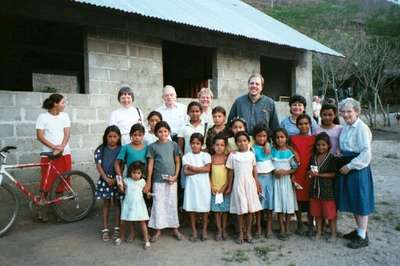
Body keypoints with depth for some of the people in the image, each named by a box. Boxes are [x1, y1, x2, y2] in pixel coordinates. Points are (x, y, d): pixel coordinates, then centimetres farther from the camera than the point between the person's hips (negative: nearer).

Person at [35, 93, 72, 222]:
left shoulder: (65, 116, 6)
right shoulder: (43, 117, -3)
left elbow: (67, 134, -1)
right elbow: (40, 136, -8)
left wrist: (60, 148, -15)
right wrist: (54, 147, -19)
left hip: (64, 154, 3)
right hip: (48, 154, -3)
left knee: (61, 182, 6)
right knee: (46, 183, 0)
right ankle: (42, 210, 13)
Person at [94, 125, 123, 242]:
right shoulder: (100, 149, -1)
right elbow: (98, 165, -3)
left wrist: (116, 179, -14)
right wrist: (106, 178, -12)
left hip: (117, 179, -1)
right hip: (105, 179, 1)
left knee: (117, 203, 7)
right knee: (106, 204, 9)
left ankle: (117, 228, 17)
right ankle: (105, 230, 16)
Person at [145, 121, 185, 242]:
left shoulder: (173, 145, 0)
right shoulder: (153, 146, -2)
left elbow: (178, 162, 4)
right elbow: (150, 164, -1)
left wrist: (175, 176, -8)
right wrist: (148, 182, -1)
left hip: (171, 180, 1)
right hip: (158, 180, -1)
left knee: (172, 204, 9)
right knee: (158, 204, 5)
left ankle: (175, 228, 21)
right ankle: (158, 230, 17)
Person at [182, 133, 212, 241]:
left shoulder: (206, 155, 3)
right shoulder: (186, 156, 2)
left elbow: (207, 169, -12)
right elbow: (186, 172, -9)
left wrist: (193, 168, -11)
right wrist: (200, 170, -11)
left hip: (204, 185, 0)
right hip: (191, 185, 0)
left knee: (205, 208, 6)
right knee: (192, 208, 6)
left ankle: (204, 231, 20)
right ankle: (194, 231, 19)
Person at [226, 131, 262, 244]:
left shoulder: (251, 154, 3)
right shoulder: (232, 155, -3)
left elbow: (254, 170, 9)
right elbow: (230, 172, 2)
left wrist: (257, 184, 7)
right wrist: (229, 187, 5)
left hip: (250, 184, 2)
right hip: (238, 184, -2)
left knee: (250, 209, 6)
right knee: (240, 210, 3)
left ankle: (248, 233, 19)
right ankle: (240, 233, 16)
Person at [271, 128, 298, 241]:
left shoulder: (289, 152, -2)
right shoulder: (272, 151, 1)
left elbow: (295, 167, -1)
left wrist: (286, 172, -15)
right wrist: (274, 172, -14)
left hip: (287, 180, 0)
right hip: (276, 180, 1)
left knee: (288, 205, 3)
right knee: (279, 206, 2)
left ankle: (287, 229, 16)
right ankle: (282, 230, 12)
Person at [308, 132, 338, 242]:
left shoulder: (331, 158, -10)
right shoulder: (313, 157, 6)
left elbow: (333, 174, -14)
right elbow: (310, 170, 14)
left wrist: (319, 174, -19)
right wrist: (311, 173, -8)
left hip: (327, 189, -5)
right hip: (315, 189, 5)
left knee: (330, 213, 6)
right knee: (317, 212, 14)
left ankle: (333, 234, 20)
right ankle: (318, 232, 28)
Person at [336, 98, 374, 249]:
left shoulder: (361, 128, -16)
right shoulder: (345, 127, 8)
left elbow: (366, 153, -20)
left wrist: (349, 166, -18)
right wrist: (343, 164, 6)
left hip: (358, 169, -8)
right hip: (346, 166, 8)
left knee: (360, 201, 2)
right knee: (352, 201, 17)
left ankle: (363, 236, 14)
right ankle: (359, 230, 33)